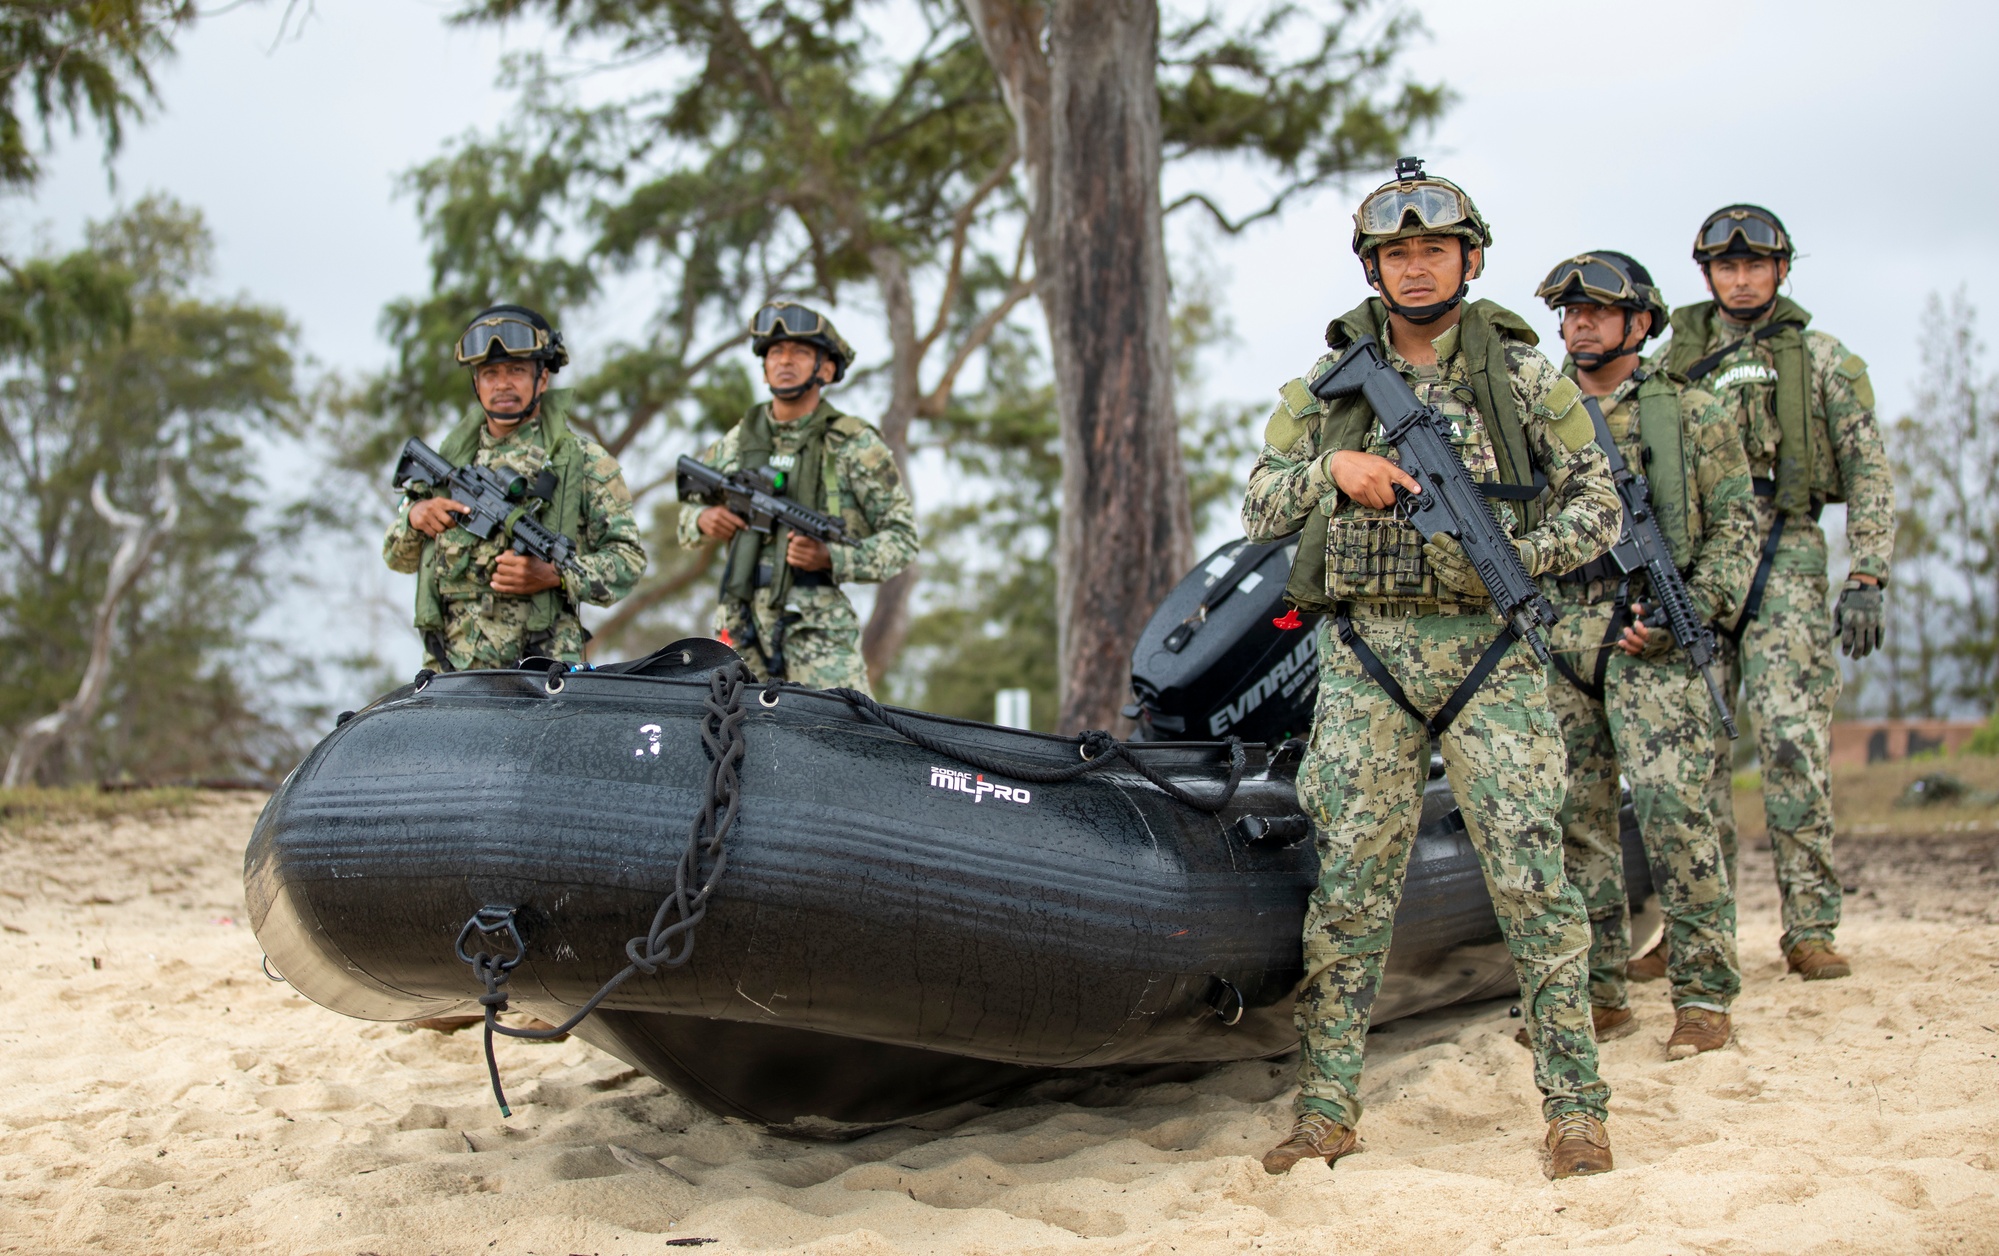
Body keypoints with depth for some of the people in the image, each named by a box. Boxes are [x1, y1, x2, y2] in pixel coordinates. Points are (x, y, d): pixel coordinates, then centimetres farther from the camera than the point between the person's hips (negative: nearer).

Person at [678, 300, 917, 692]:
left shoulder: (854, 445, 0)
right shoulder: (737, 442, 13)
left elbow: (902, 539, 0)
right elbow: (687, 516, 25)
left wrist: (831, 559, -15)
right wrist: (703, 521, 0)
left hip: (817, 628, -4)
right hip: (741, 627, 4)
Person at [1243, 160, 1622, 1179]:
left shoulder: (1523, 377, 6)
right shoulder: (1327, 385, 12)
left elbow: (1597, 511, 5)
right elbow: (1259, 507, 11)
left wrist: (1508, 557, -12)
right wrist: (1332, 467, -8)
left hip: (1488, 650, -1)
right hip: (1365, 655, 2)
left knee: (1530, 874, -7)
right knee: (1349, 884, 0)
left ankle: (1574, 1103, 1)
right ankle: (1327, 1107, 7)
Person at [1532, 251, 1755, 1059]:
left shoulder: (1692, 415, 7)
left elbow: (1735, 526, 3)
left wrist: (1690, 608, -12)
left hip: (1650, 637, -4)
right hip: (1555, 642, 4)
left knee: (1670, 805, -13)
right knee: (1573, 818, 4)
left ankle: (1705, 993, -6)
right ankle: (1597, 994, 12)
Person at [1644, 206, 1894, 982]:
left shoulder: (1821, 360, 8)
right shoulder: (1676, 362, 16)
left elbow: (1869, 476, 3)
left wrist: (1866, 580, -7)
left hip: (1783, 556, -3)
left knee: (1793, 741, -11)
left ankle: (1810, 929, -5)